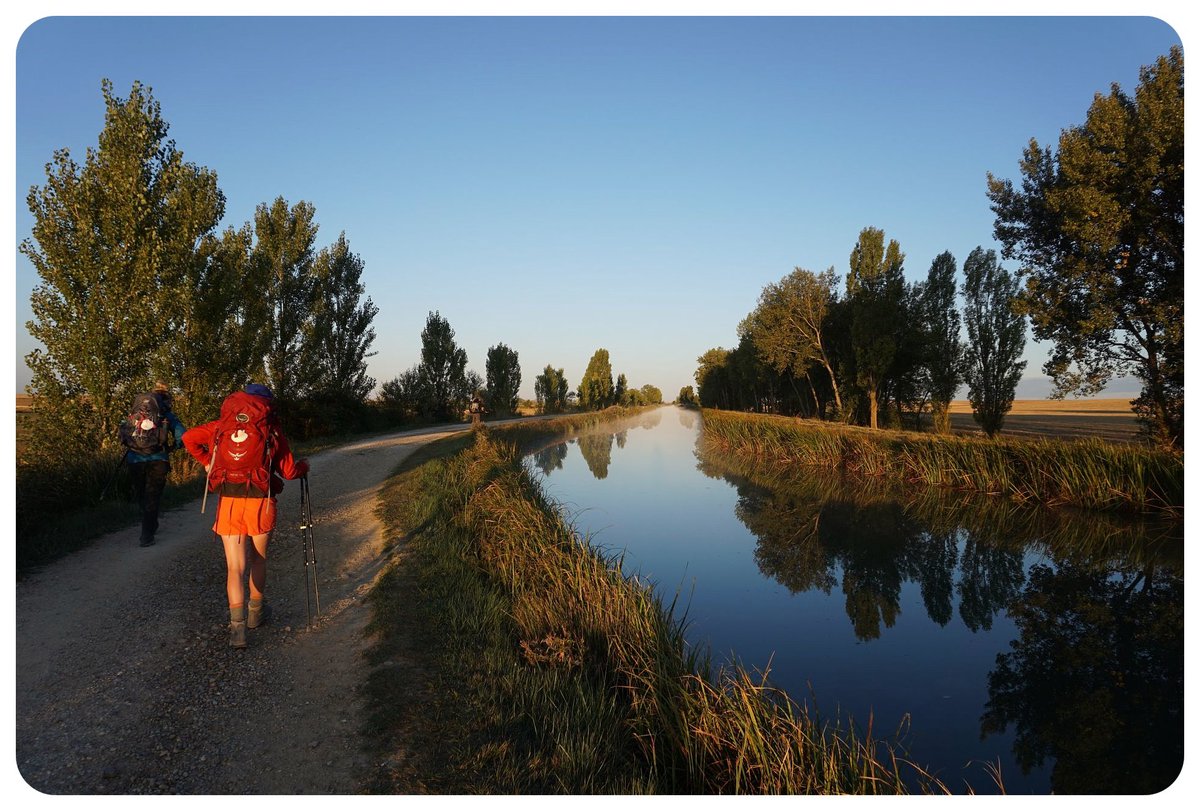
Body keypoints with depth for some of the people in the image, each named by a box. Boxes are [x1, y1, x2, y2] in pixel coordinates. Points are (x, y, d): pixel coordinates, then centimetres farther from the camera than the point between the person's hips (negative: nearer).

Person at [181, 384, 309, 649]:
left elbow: (189, 438, 4)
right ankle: (256, 612, 33)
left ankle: (237, 626, -10)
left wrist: (206, 461, 16)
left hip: (228, 503, 1)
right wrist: (304, 466, 23)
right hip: (260, 502, -1)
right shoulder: (271, 430, 2)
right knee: (258, 559, 19)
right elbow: (289, 471, 2)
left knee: (235, 567, 2)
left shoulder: (221, 426, 8)